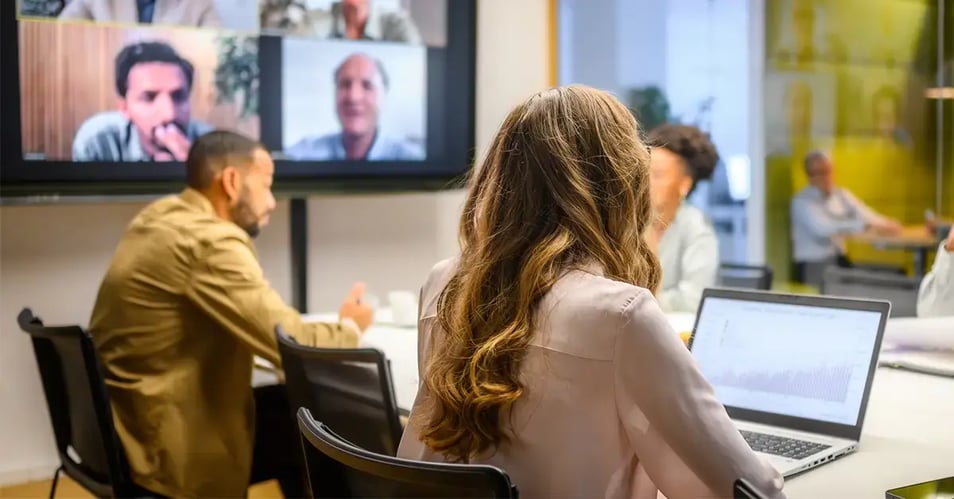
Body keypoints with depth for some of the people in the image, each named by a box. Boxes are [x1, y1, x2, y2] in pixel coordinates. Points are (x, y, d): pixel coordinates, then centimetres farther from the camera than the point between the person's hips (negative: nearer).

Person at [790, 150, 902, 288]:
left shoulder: (842, 195, 8)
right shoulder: (801, 201, -12)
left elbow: (864, 215, -5)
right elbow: (822, 228, -27)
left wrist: (885, 224, -28)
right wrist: (866, 225, -34)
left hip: (839, 262, 6)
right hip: (813, 266, -6)